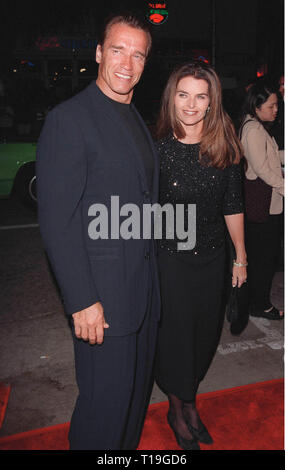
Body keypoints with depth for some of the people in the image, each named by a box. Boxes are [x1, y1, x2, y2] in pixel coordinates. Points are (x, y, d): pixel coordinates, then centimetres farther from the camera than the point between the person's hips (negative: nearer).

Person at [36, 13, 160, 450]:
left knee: (137, 387, 23)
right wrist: (82, 300, -19)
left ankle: (128, 445, 46)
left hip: (145, 286, 8)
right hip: (103, 292, -8)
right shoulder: (69, 119, -13)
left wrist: (152, 273, 12)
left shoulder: (139, 121, 13)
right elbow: (57, 221, -17)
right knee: (107, 398, 6)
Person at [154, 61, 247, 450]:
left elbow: (232, 206, 3)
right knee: (175, 331, 8)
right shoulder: (158, 148, -11)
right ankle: (179, 410, 34)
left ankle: (188, 401, 41)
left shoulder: (225, 148, -3)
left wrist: (241, 256, 7)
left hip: (212, 256, 4)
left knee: (207, 330, 15)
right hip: (169, 255, -3)